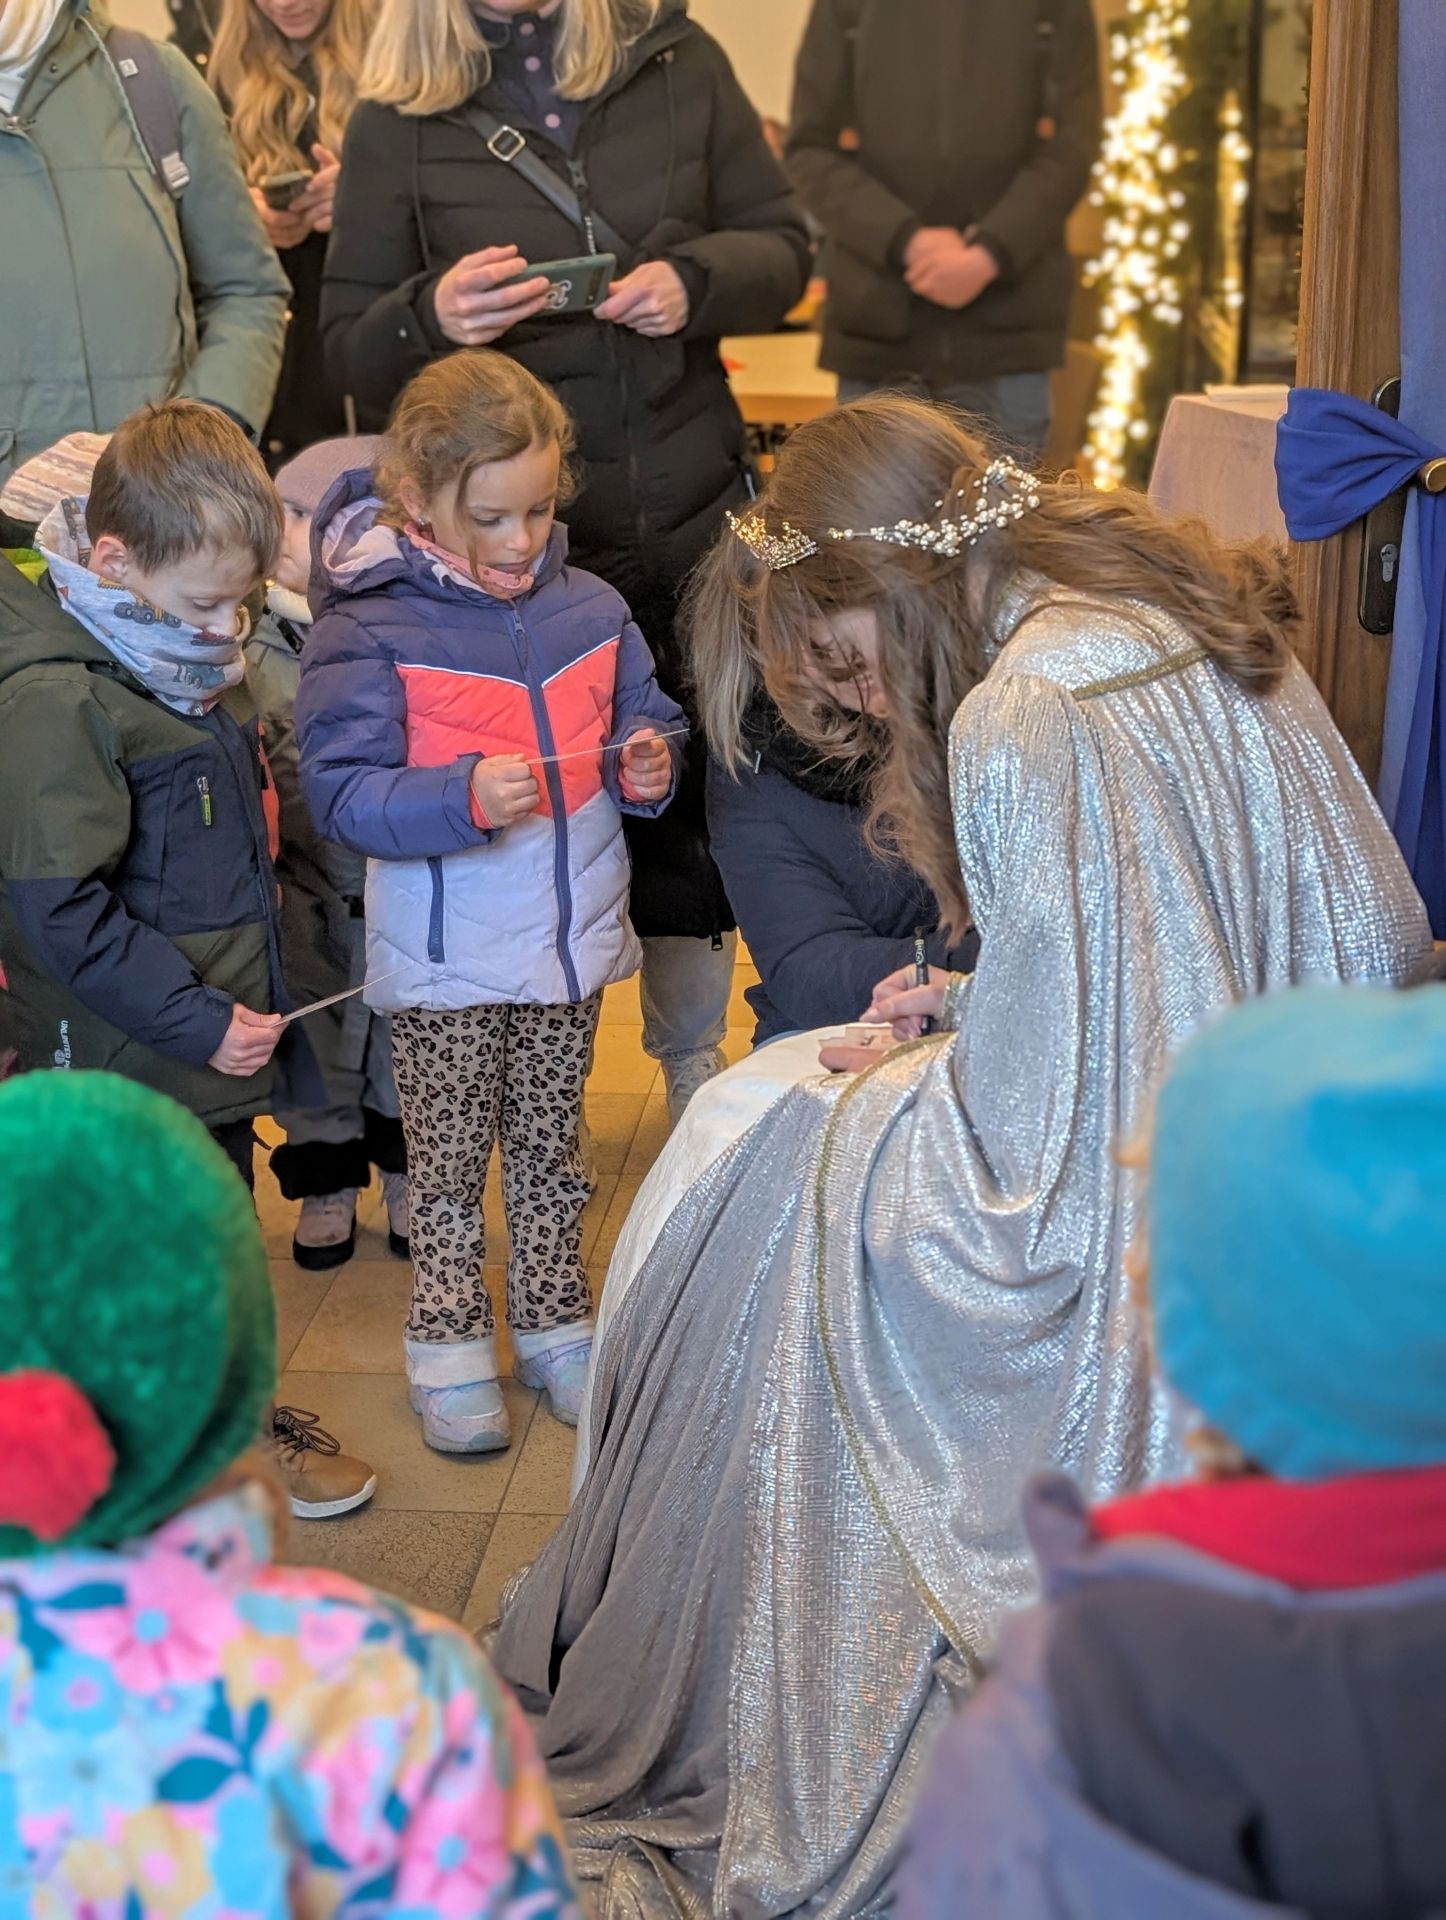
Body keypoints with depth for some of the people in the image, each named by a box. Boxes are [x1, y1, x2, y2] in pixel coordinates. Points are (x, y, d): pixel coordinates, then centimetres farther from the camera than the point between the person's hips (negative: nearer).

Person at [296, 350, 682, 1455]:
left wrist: (649, 764, -7)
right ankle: (450, 1341, 24)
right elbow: (343, 793, -19)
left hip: (571, 940, 4)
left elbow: (647, 719, 16)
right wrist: (465, 797, -33)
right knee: (451, 1159, 9)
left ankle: (555, 1322, 32)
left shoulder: (589, 609, 2)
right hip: (445, 959, -4)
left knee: (551, 1147, 17)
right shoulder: (367, 630, -14)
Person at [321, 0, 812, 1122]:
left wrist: (695, 279, -13)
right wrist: (430, 318, -21)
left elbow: (782, 246, 8)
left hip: (691, 511, 2)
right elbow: (350, 348, 1)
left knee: (694, 792, 11)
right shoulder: (400, 115, -1)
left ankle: (693, 1057, 31)